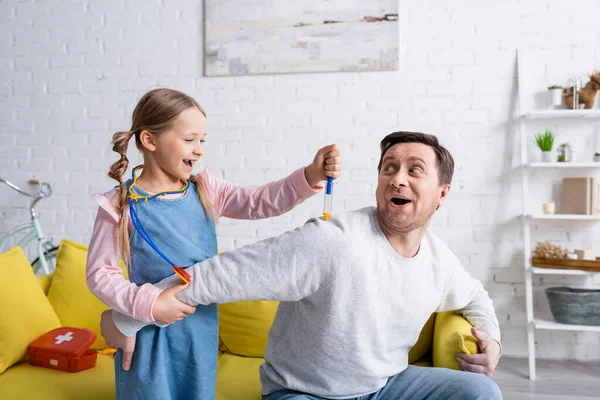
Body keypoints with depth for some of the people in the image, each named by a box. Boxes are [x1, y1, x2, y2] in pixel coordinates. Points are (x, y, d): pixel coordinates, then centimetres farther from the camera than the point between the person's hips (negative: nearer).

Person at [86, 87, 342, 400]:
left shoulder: (205, 191, 0)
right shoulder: (121, 205, -12)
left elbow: (259, 202, -7)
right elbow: (99, 274, -9)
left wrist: (310, 176, -21)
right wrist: (147, 304, -21)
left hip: (202, 332, 5)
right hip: (150, 337, -4)